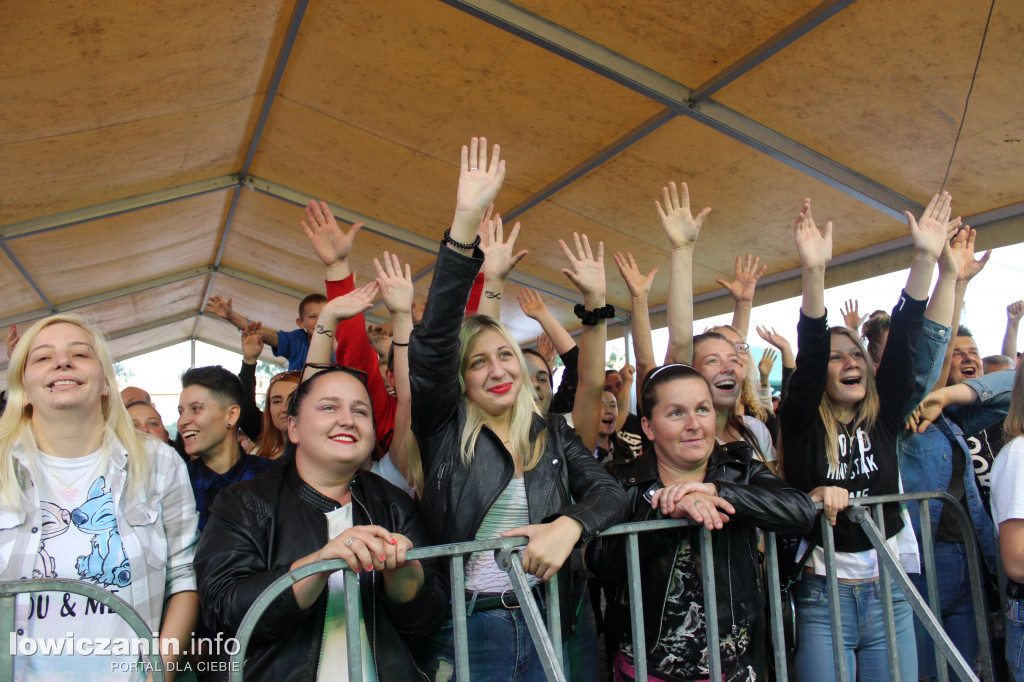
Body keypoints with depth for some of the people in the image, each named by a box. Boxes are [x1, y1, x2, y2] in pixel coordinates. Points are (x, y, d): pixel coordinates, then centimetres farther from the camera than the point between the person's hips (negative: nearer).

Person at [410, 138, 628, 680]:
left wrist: (569, 525, -24)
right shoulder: (444, 429, -5)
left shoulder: (553, 437, 5)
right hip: (461, 633, -2)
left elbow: (609, 492, -1)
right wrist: (466, 222, -27)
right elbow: (433, 342, -18)